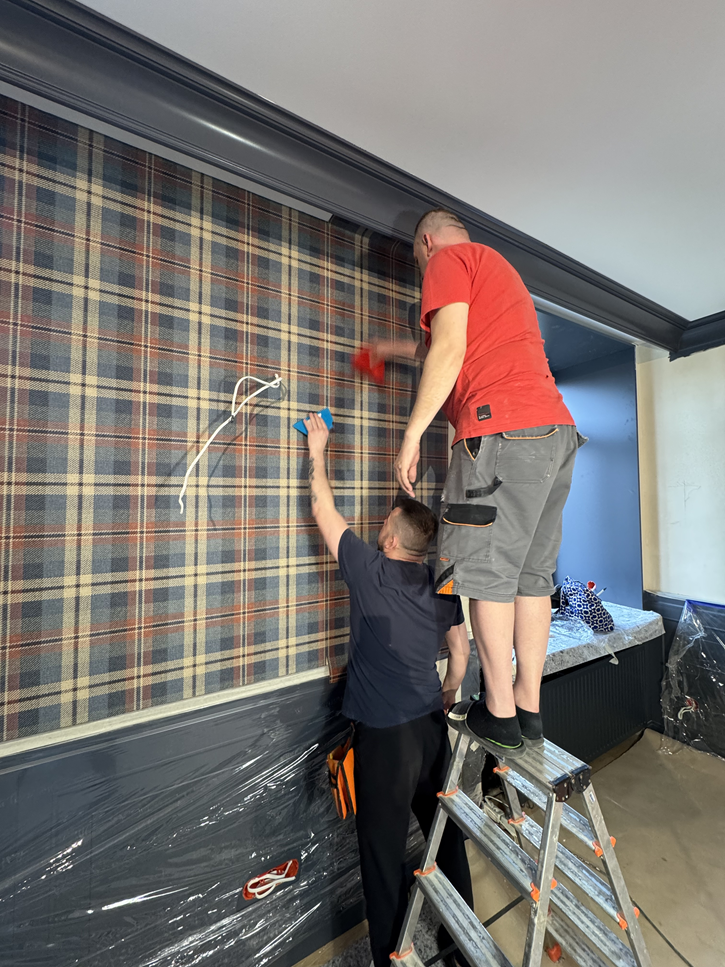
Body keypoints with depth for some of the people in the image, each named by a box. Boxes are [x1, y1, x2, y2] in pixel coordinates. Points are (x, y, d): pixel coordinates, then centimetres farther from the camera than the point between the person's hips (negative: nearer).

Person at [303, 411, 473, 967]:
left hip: (385, 734, -6)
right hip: (432, 725, 7)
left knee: (385, 850, 15)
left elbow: (324, 512, -10)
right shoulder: (442, 586, -3)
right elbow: (461, 648, 8)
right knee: (445, 830, 26)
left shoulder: (371, 572, -20)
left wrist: (318, 450, 1)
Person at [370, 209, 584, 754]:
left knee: (488, 574, -3)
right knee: (531, 575, 9)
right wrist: (398, 350, 53)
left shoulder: (448, 259, 9)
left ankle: (499, 714, 9)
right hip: (557, 428, 9)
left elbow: (450, 350, -10)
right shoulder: (499, 268, 36)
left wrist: (412, 434, -9)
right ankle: (529, 707, 18)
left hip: (503, 428, -9)